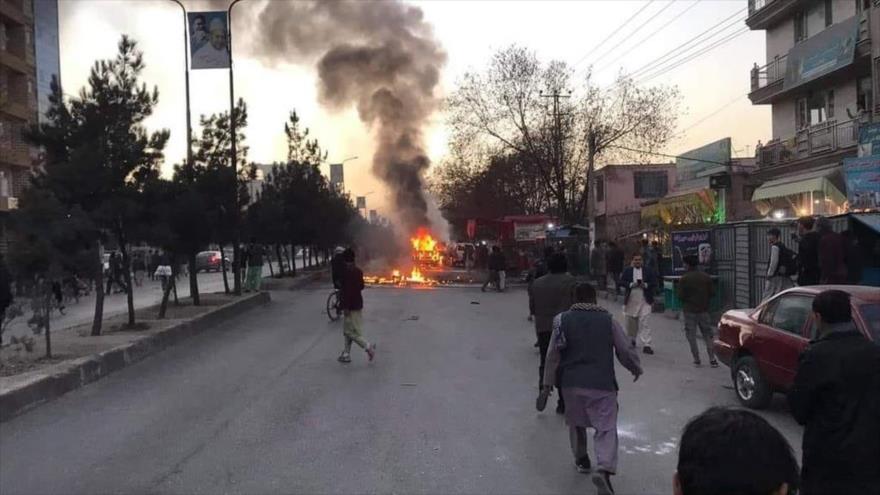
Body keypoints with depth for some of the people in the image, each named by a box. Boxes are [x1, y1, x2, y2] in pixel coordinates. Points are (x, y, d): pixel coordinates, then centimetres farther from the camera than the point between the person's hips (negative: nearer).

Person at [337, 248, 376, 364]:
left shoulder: (347, 271, -18)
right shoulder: (358, 271, 8)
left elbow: (347, 290, -23)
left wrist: (346, 307, -20)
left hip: (351, 306, -9)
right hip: (358, 304, 9)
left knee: (350, 332, -2)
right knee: (347, 331, 15)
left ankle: (368, 347, -6)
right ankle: (346, 354, 19)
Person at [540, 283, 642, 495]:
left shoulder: (563, 320, 3)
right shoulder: (608, 320, 2)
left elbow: (552, 355, 2)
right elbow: (626, 349, 7)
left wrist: (547, 384, 9)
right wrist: (636, 368, 26)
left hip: (571, 383, 2)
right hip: (602, 384, -1)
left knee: (576, 423, 24)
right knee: (606, 428, 0)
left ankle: (581, 460, 35)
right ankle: (604, 469, -19)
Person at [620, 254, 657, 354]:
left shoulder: (647, 271, 4)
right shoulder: (627, 271, 5)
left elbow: (654, 283, 3)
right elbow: (621, 282, 1)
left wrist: (646, 285, -15)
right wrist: (631, 284, -14)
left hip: (644, 300, -2)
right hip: (631, 300, 2)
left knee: (644, 323, -10)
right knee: (630, 322, 14)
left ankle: (646, 345, -11)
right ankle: (631, 340, 36)